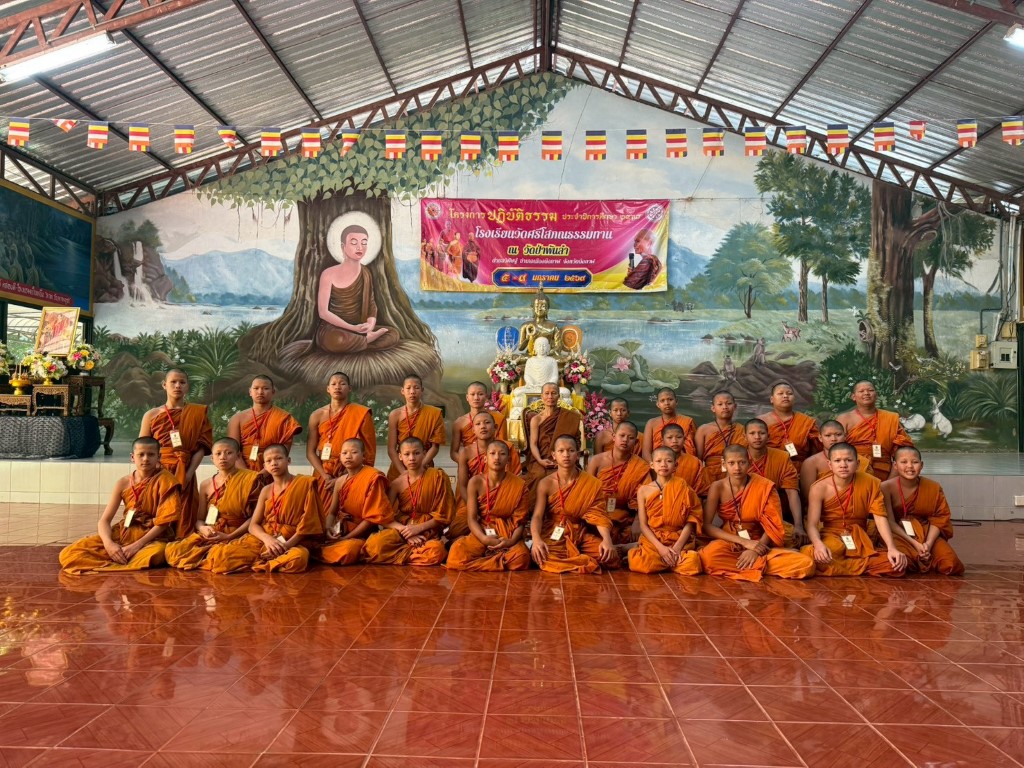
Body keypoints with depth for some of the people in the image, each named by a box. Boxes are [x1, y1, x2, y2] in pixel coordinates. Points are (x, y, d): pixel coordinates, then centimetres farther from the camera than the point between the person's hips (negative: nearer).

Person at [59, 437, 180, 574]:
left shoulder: (165, 480, -8)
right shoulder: (124, 483, 2)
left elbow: (163, 522, -12)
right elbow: (104, 520, -1)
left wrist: (137, 545, -20)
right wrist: (109, 543, -21)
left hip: (152, 538, -4)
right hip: (123, 534, 4)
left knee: (156, 553, -43)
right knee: (68, 554, -13)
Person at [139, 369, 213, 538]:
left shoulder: (197, 413, 7)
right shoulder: (152, 415, 10)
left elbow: (201, 447, 1)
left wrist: (189, 474, -11)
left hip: (184, 477, -1)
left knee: (182, 522, -5)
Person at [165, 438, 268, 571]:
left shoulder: (249, 479, -2)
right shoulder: (206, 485, 11)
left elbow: (255, 517, -6)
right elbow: (200, 519, 13)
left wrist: (229, 536, -14)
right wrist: (203, 528, -11)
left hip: (237, 535, -4)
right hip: (210, 535, 4)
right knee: (173, 551, -20)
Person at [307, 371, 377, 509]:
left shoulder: (361, 414, -3)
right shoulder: (317, 415, 4)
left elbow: (369, 452, -6)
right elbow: (310, 452, 3)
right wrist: (326, 477, -11)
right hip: (324, 476, 2)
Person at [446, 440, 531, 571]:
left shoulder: (519, 485, -4)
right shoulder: (475, 482, -2)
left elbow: (520, 521, -3)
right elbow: (471, 519, -5)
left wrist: (512, 541, -23)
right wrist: (484, 539, -22)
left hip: (508, 535, -1)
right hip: (481, 533, 1)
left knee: (521, 557, -35)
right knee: (457, 552, -30)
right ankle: (503, 562, -10)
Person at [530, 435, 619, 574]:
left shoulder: (591, 483, -2)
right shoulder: (545, 484, -4)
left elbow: (598, 515, -7)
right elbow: (537, 516, -11)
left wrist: (607, 539, -26)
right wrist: (536, 539, -32)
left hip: (581, 534, 2)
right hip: (554, 534, -2)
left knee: (610, 557, -23)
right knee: (543, 557, -36)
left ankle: (565, 561, -2)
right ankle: (585, 561, -9)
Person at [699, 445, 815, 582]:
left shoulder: (764, 486, -7)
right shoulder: (718, 487, -7)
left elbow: (773, 525, -5)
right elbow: (706, 525, -11)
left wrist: (755, 549, -21)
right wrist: (744, 542, -18)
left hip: (759, 544, 2)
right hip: (729, 544, -1)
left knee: (806, 564, -22)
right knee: (709, 557, -38)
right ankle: (760, 565, -16)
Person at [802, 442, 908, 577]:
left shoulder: (871, 483, -5)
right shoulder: (819, 488, -10)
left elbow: (880, 517, -11)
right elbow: (812, 524, -15)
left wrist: (892, 548, -26)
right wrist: (818, 544, -38)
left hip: (860, 538, 2)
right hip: (831, 537, -2)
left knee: (896, 564, -24)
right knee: (809, 556, -37)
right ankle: (863, 566, -16)